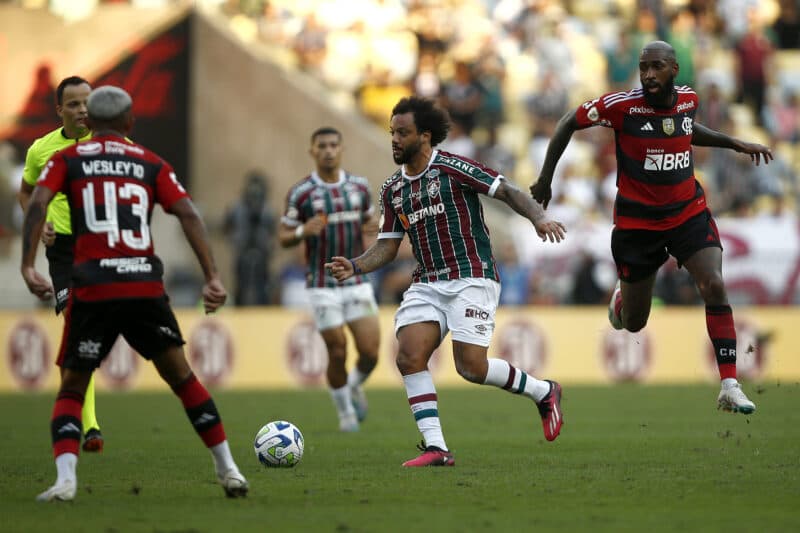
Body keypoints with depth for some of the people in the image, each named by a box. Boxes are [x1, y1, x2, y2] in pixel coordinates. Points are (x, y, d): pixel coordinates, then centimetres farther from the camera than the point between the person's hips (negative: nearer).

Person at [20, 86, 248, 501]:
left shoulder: (67, 160, 12)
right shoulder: (151, 164, 15)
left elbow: (37, 204, -6)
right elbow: (187, 214, 3)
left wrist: (27, 266, -11)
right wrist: (212, 277, -2)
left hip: (92, 290, -1)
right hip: (146, 286, 1)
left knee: (71, 390, 9)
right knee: (182, 378, 16)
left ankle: (65, 478, -13)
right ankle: (228, 470, 17)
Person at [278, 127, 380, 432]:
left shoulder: (359, 186, 5)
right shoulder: (300, 193, -5)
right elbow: (283, 238, 0)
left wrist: (372, 227, -5)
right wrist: (303, 231, -22)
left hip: (357, 282, 3)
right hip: (322, 286, -3)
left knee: (370, 352, -4)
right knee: (338, 352, -2)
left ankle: (355, 386, 29)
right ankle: (345, 412, 20)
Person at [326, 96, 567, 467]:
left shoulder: (452, 169, -8)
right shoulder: (393, 190, 12)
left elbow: (507, 192, -9)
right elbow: (387, 245, 15)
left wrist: (538, 218, -26)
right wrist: (354, 267, -3)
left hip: (471, 278, -6)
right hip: (427, 284, 6)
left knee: (471, 367, -13)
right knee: (409, 355, -15)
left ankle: (543, 392, 14)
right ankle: (435, 448, -13)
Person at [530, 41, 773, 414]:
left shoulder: (688, 99, -3)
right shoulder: (622, 106, -18)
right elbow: (569, 123, -4)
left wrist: (734, 143, 15)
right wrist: (545, 179, -2)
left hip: (689, 213, 3)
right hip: (637, 224, -2)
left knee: (714, 286, -20)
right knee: (634, 324, 7)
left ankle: (730, 387, -18)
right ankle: (621, 298, 49)